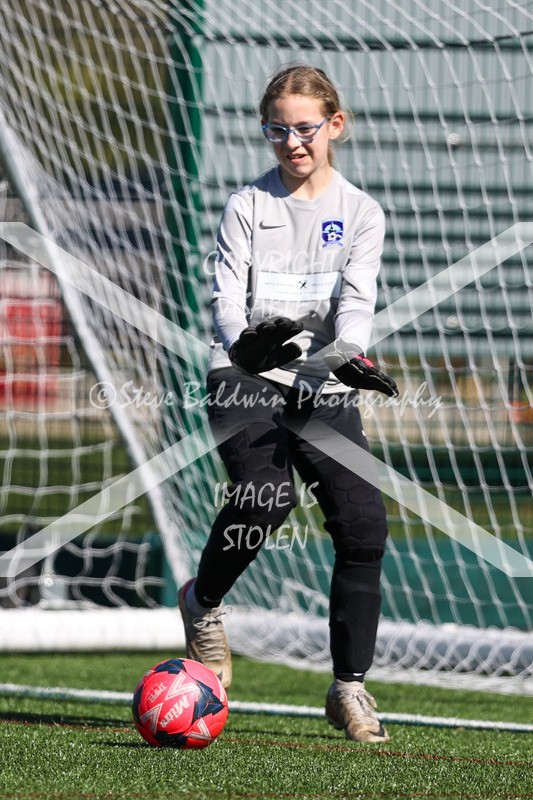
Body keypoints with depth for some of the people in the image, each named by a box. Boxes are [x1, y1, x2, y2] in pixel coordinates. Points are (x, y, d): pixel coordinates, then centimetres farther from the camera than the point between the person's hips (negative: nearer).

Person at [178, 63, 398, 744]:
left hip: (323, 387, 2)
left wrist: (347, 355, -26)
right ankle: (202, 602, 4)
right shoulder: (247, 206, 7)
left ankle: (349, 688, 1)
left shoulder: (361, 213, 9)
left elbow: (357, 300, -5)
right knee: (266, 498, -27)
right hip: (245, 379, -2)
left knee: (363, 524, -11)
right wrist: (244, 342, -28)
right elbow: (226, 294, -5)